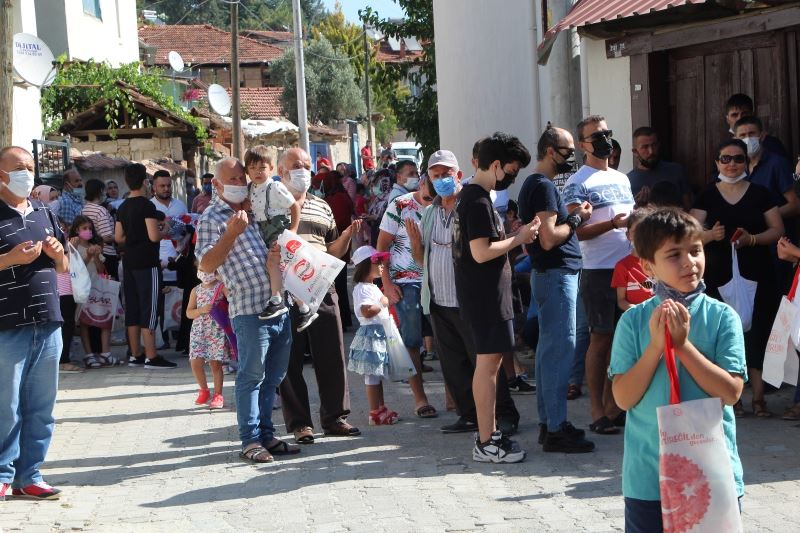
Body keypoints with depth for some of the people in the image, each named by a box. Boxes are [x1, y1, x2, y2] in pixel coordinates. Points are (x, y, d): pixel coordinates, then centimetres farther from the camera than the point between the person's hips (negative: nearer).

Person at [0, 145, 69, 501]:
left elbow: (64, 267, 23)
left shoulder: (45, 214, 17)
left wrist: (58, 253, 2)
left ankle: (28, 476, 16)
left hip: (48, 325, 6)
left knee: (41, 407, 8)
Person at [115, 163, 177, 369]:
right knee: (149, 309, -6)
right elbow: (154, 236, -20)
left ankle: (135, 355, 13)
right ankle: (151, 357, -6)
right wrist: (164, 232, 0)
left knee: (132, 308, 9)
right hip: (147, 263, -8)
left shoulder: (123, 207, 10)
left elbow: (118, 237, 13)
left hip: (129, 263, 8)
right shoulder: (147, 205, -13)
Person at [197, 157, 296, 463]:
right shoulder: (212, 218, -3)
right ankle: (250, 440, 1)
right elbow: (206, 265, -11)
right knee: (251, 376, -4)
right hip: (250, 309, -8)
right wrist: (231, 233, -19)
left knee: (273, 377, 12)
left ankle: (266, 434, 21)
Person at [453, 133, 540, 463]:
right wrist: (519, 238, -12)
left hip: (483, 294, 11)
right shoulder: (479, 201, -17)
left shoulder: (469, 196, 15)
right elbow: (481, 252, -23)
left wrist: (516, 238, 12)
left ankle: (488, 435, 21)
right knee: (488, 363, -7)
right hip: (486, 296, -11)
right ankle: (486, 443, -4)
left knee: (489, 361, 14)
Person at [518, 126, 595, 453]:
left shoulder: (535, 185, 17)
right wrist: (577, 219, -9)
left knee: (549, 348, 13)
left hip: (552, 274, 11)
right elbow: (549, 238, -22)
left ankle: (548, 422, 20)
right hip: (557, 275, -11)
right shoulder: (543, 186, -15)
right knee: (561, 349, -10)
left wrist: (572, 216, 11)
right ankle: (556, 429, -8)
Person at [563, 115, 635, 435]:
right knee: (601, 339, -4)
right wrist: (612, 223, -24)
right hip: (599, 271, -7)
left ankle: (612, 405, 17)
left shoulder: (621, 178, 18)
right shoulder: (577, 184, -5)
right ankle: (597, 412, 2)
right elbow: (576, 231, -13)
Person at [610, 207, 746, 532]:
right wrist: (656, 345, -17)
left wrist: (682, 344, -16)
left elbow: (731, 392, -11)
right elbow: (624, 398, -7)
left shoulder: (722, 317, -5)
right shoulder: (634, 321, -3)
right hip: (648, 476, 0)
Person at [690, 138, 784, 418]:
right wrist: (711, 234, -19)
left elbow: (777, 230, 4)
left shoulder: (760, 194, 7)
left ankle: (758, 396, 1)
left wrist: (752, 238, -14)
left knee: (757, 332, -5)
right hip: (719, 277, 0)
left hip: (757, 276, 0)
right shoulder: (707, 196, 7)